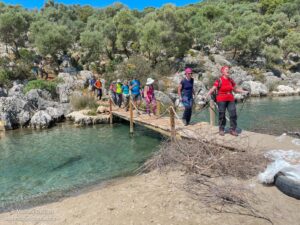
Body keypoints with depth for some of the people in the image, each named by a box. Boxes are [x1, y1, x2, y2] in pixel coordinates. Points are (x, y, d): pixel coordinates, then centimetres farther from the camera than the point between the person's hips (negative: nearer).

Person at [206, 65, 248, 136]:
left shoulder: (231, 80, 10)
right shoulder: (219, 81, -6)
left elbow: (235, 89, 20)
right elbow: (213, 89, -14)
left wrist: (244, 91, 13)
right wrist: (207, 95, -29)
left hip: (230, 100, 5)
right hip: (221, 100, -4)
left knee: (233, 114, -1)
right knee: (222, 115, 1)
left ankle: (233, 130, 9)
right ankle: (221, 130, 14)